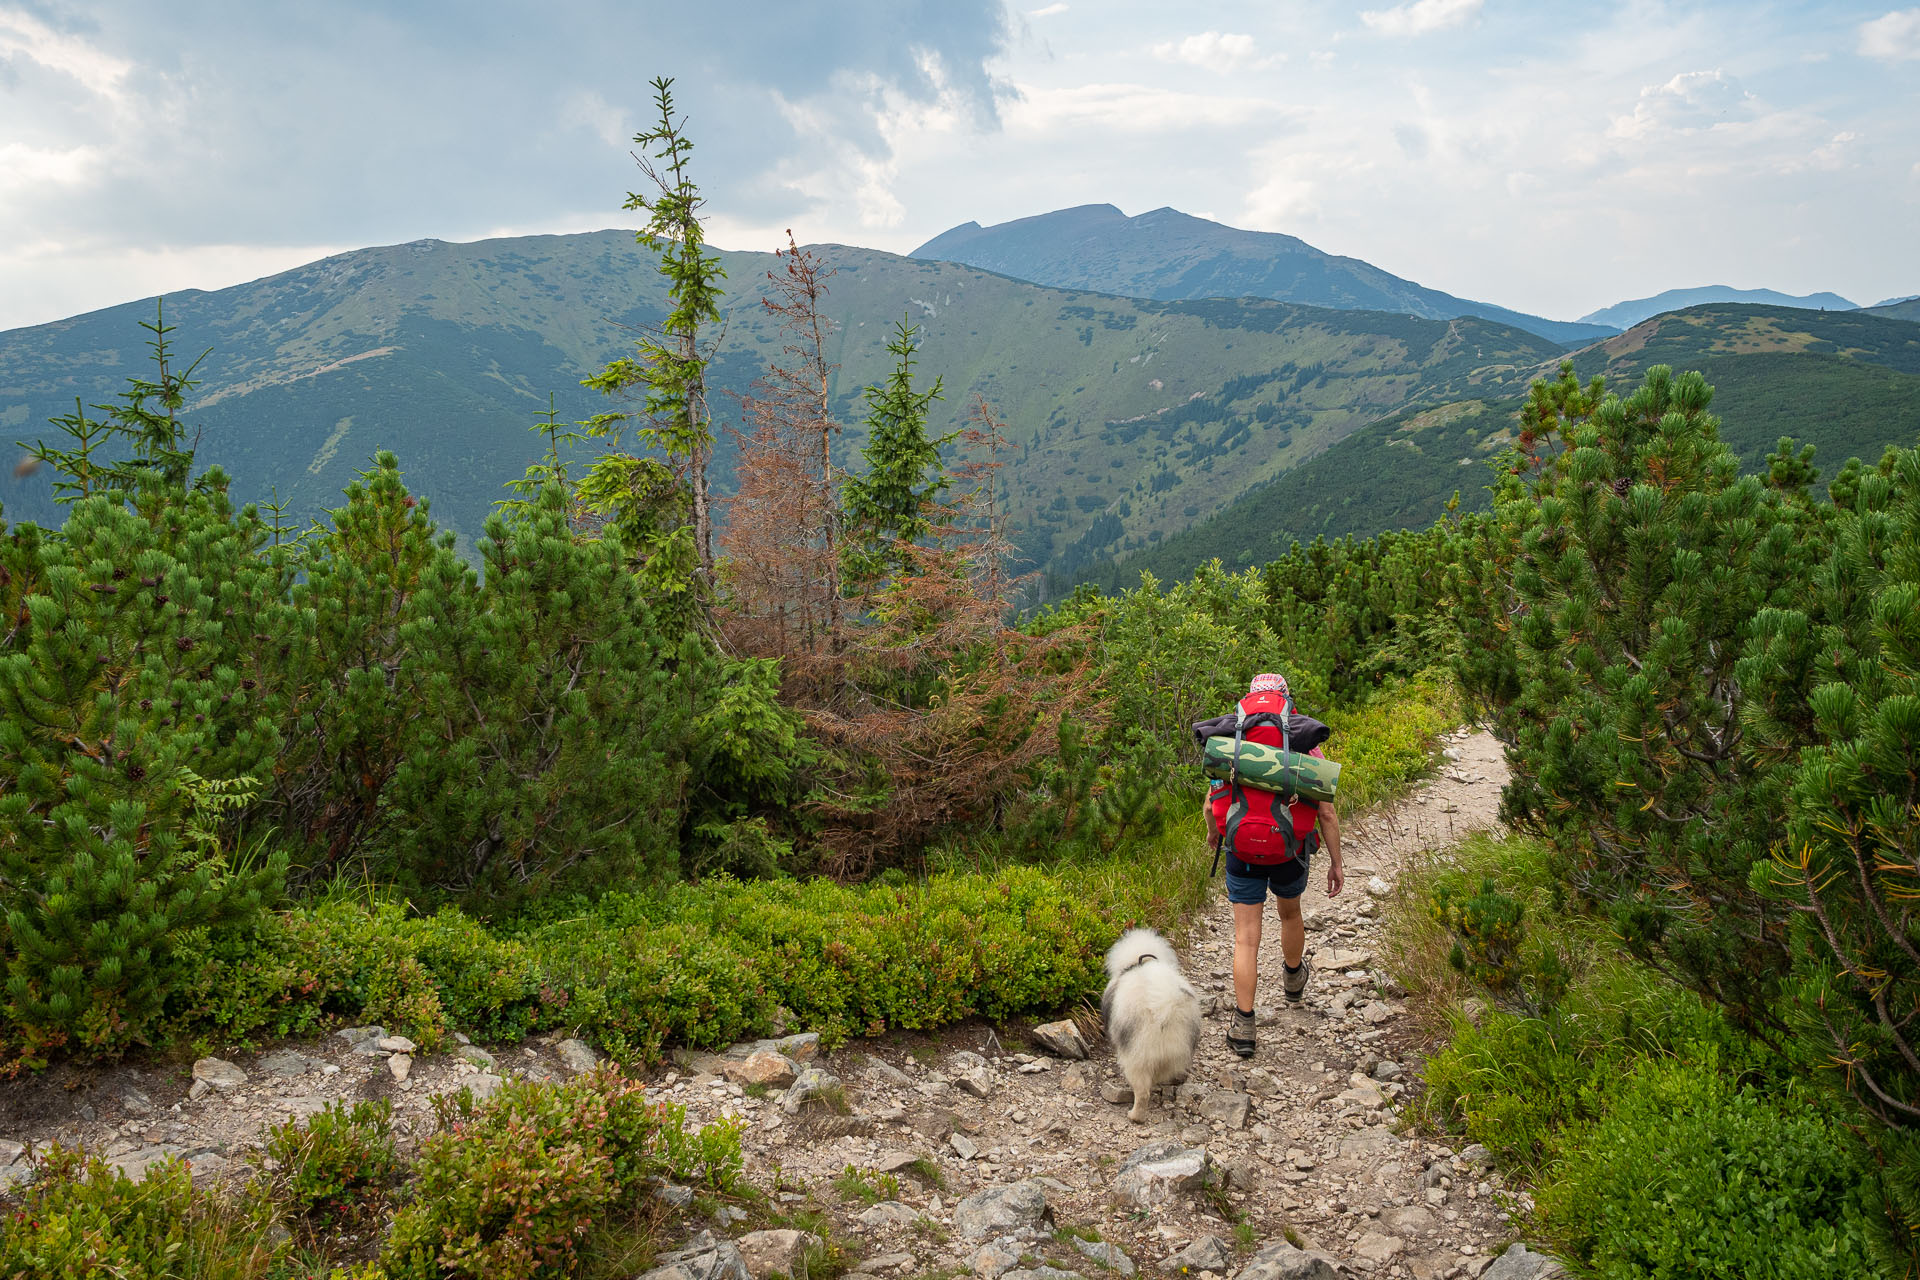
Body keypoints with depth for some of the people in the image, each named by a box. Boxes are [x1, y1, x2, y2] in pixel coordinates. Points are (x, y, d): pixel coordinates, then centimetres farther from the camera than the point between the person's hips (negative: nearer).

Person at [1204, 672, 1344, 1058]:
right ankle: (1294, 978, 55)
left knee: (1246, 938, 4)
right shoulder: (1305, 745, -3)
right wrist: (1335, 863, 6)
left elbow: (1211, 802, 7)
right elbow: (1327, 814, -4)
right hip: (1291, 852, 1)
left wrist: (1212, 833, 27)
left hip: (1242, 851, -1)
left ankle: (1243, 1026, 0)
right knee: (1290, 913, 29)